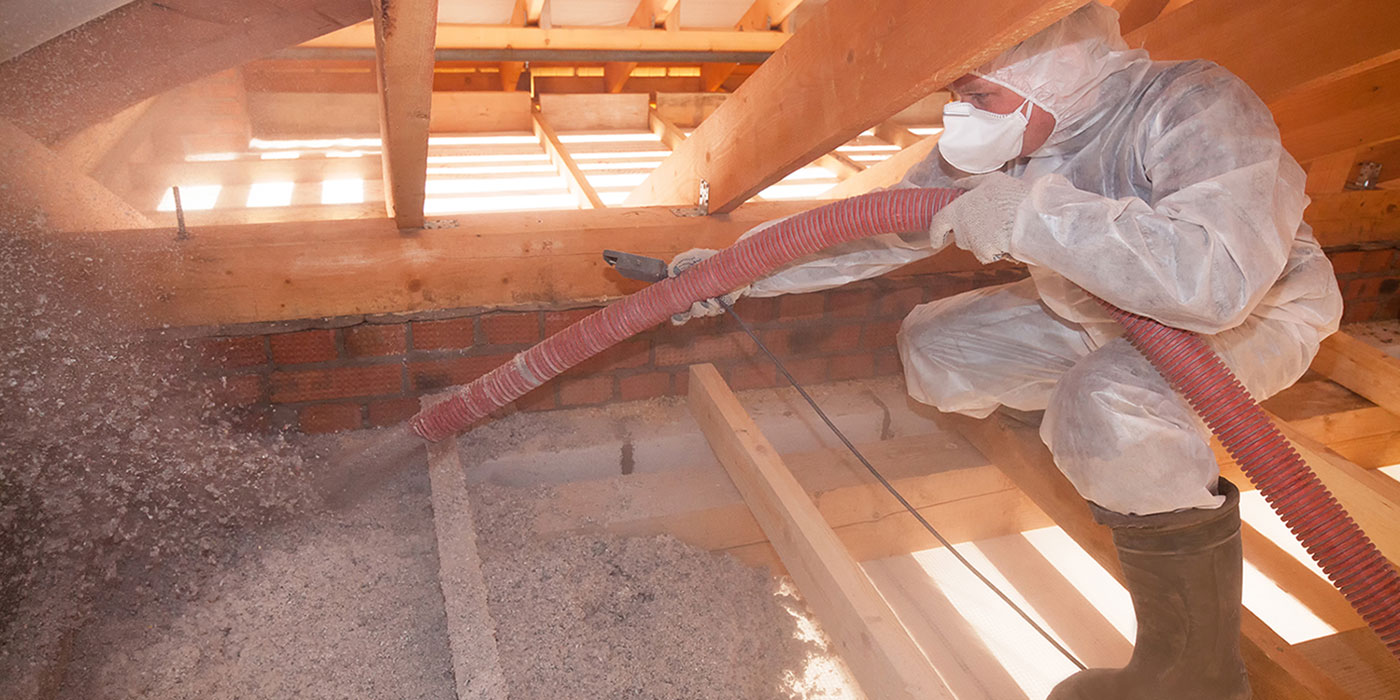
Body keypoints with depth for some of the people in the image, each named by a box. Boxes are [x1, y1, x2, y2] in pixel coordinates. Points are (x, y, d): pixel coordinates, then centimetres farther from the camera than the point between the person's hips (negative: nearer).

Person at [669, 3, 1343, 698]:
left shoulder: (1195, 106, -32)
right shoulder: (999, 142, -12)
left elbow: (1221, 275, -48)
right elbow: (884, 227, -6)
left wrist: (1029, 213, -46)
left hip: (1255, 310, -7)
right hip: (1097, 309, 7)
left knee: (1111, 402, -37)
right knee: (934, 345, 0)